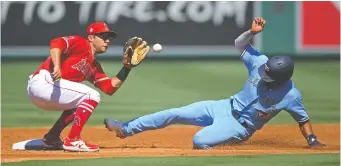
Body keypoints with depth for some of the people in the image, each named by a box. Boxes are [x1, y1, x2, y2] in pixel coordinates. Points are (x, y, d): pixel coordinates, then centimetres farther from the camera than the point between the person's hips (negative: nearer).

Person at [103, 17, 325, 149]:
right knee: (176, 114, -3)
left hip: (239, 126, -5)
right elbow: (240, 44, -1)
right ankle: (125, 129, 4)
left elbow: (303, 119, -9)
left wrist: (313, 141, -19)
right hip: (225, 107, 5)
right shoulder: (261, 63, -11)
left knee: (200, 141, -29)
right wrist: (252, 32, -20)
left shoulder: (290, 95, -22)